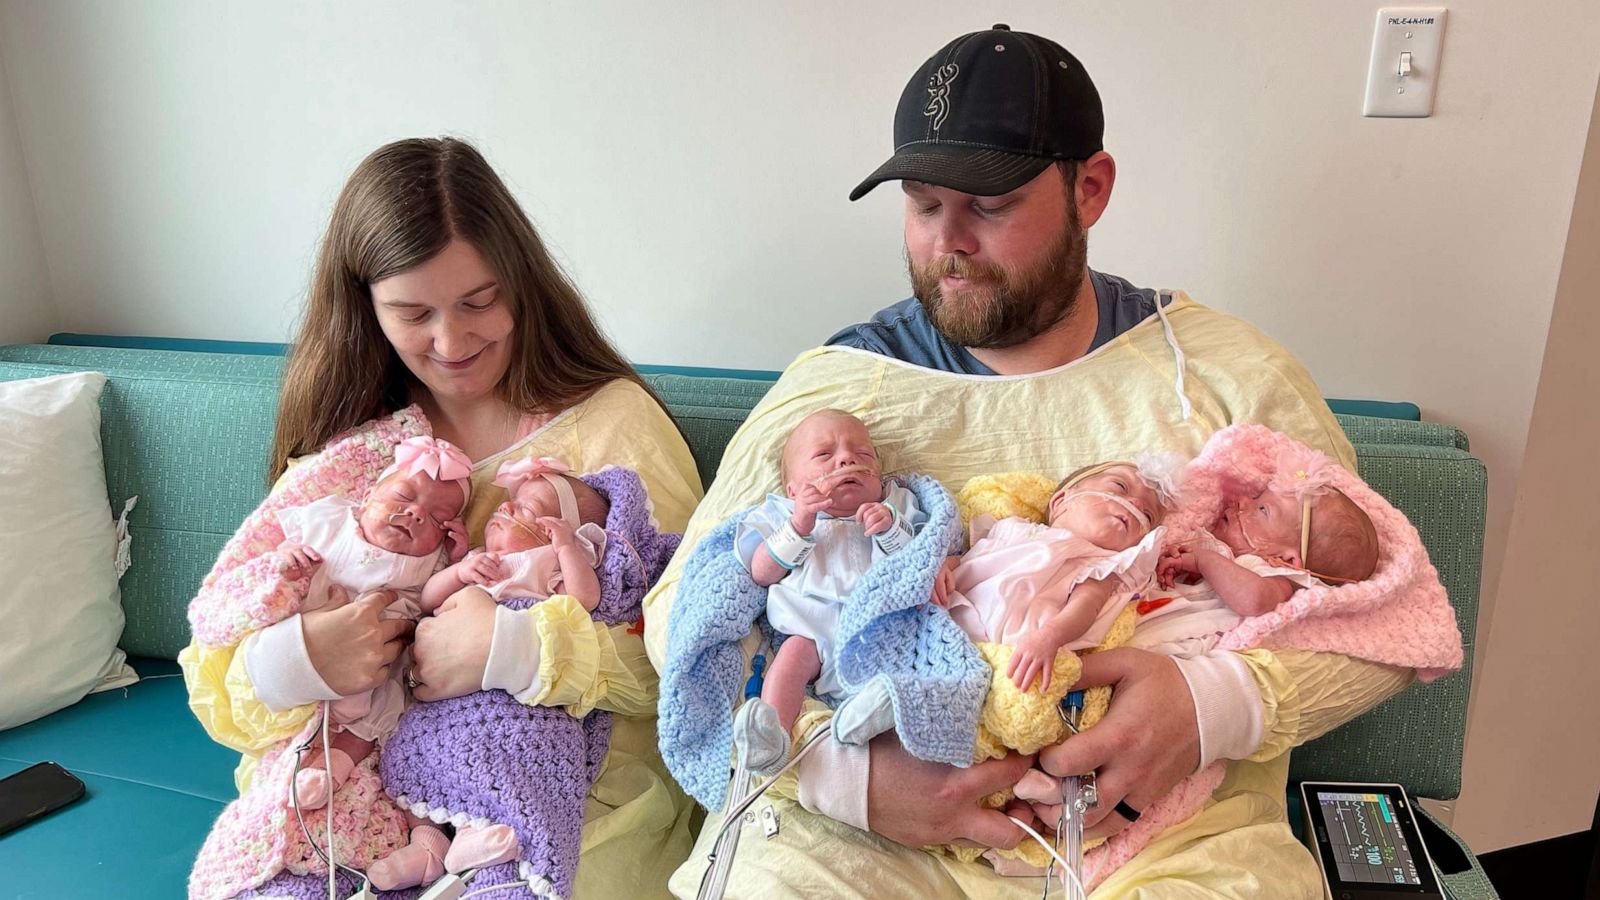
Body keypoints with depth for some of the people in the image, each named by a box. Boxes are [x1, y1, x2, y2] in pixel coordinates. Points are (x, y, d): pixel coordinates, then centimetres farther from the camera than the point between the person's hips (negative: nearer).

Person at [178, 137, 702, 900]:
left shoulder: (612, 421, -6)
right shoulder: (344, 453, 7)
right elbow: (216, 688, 5)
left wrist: (517, 646, -26)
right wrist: (290, 661, -18)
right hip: (362, 790, 3)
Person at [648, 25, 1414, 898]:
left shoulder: (1226, 375, 1)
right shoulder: (830, 390, -1)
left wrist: (1220, 701, -16)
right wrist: (845, 768, -18)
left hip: (1167, 824, 2)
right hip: (869, 825, -1)